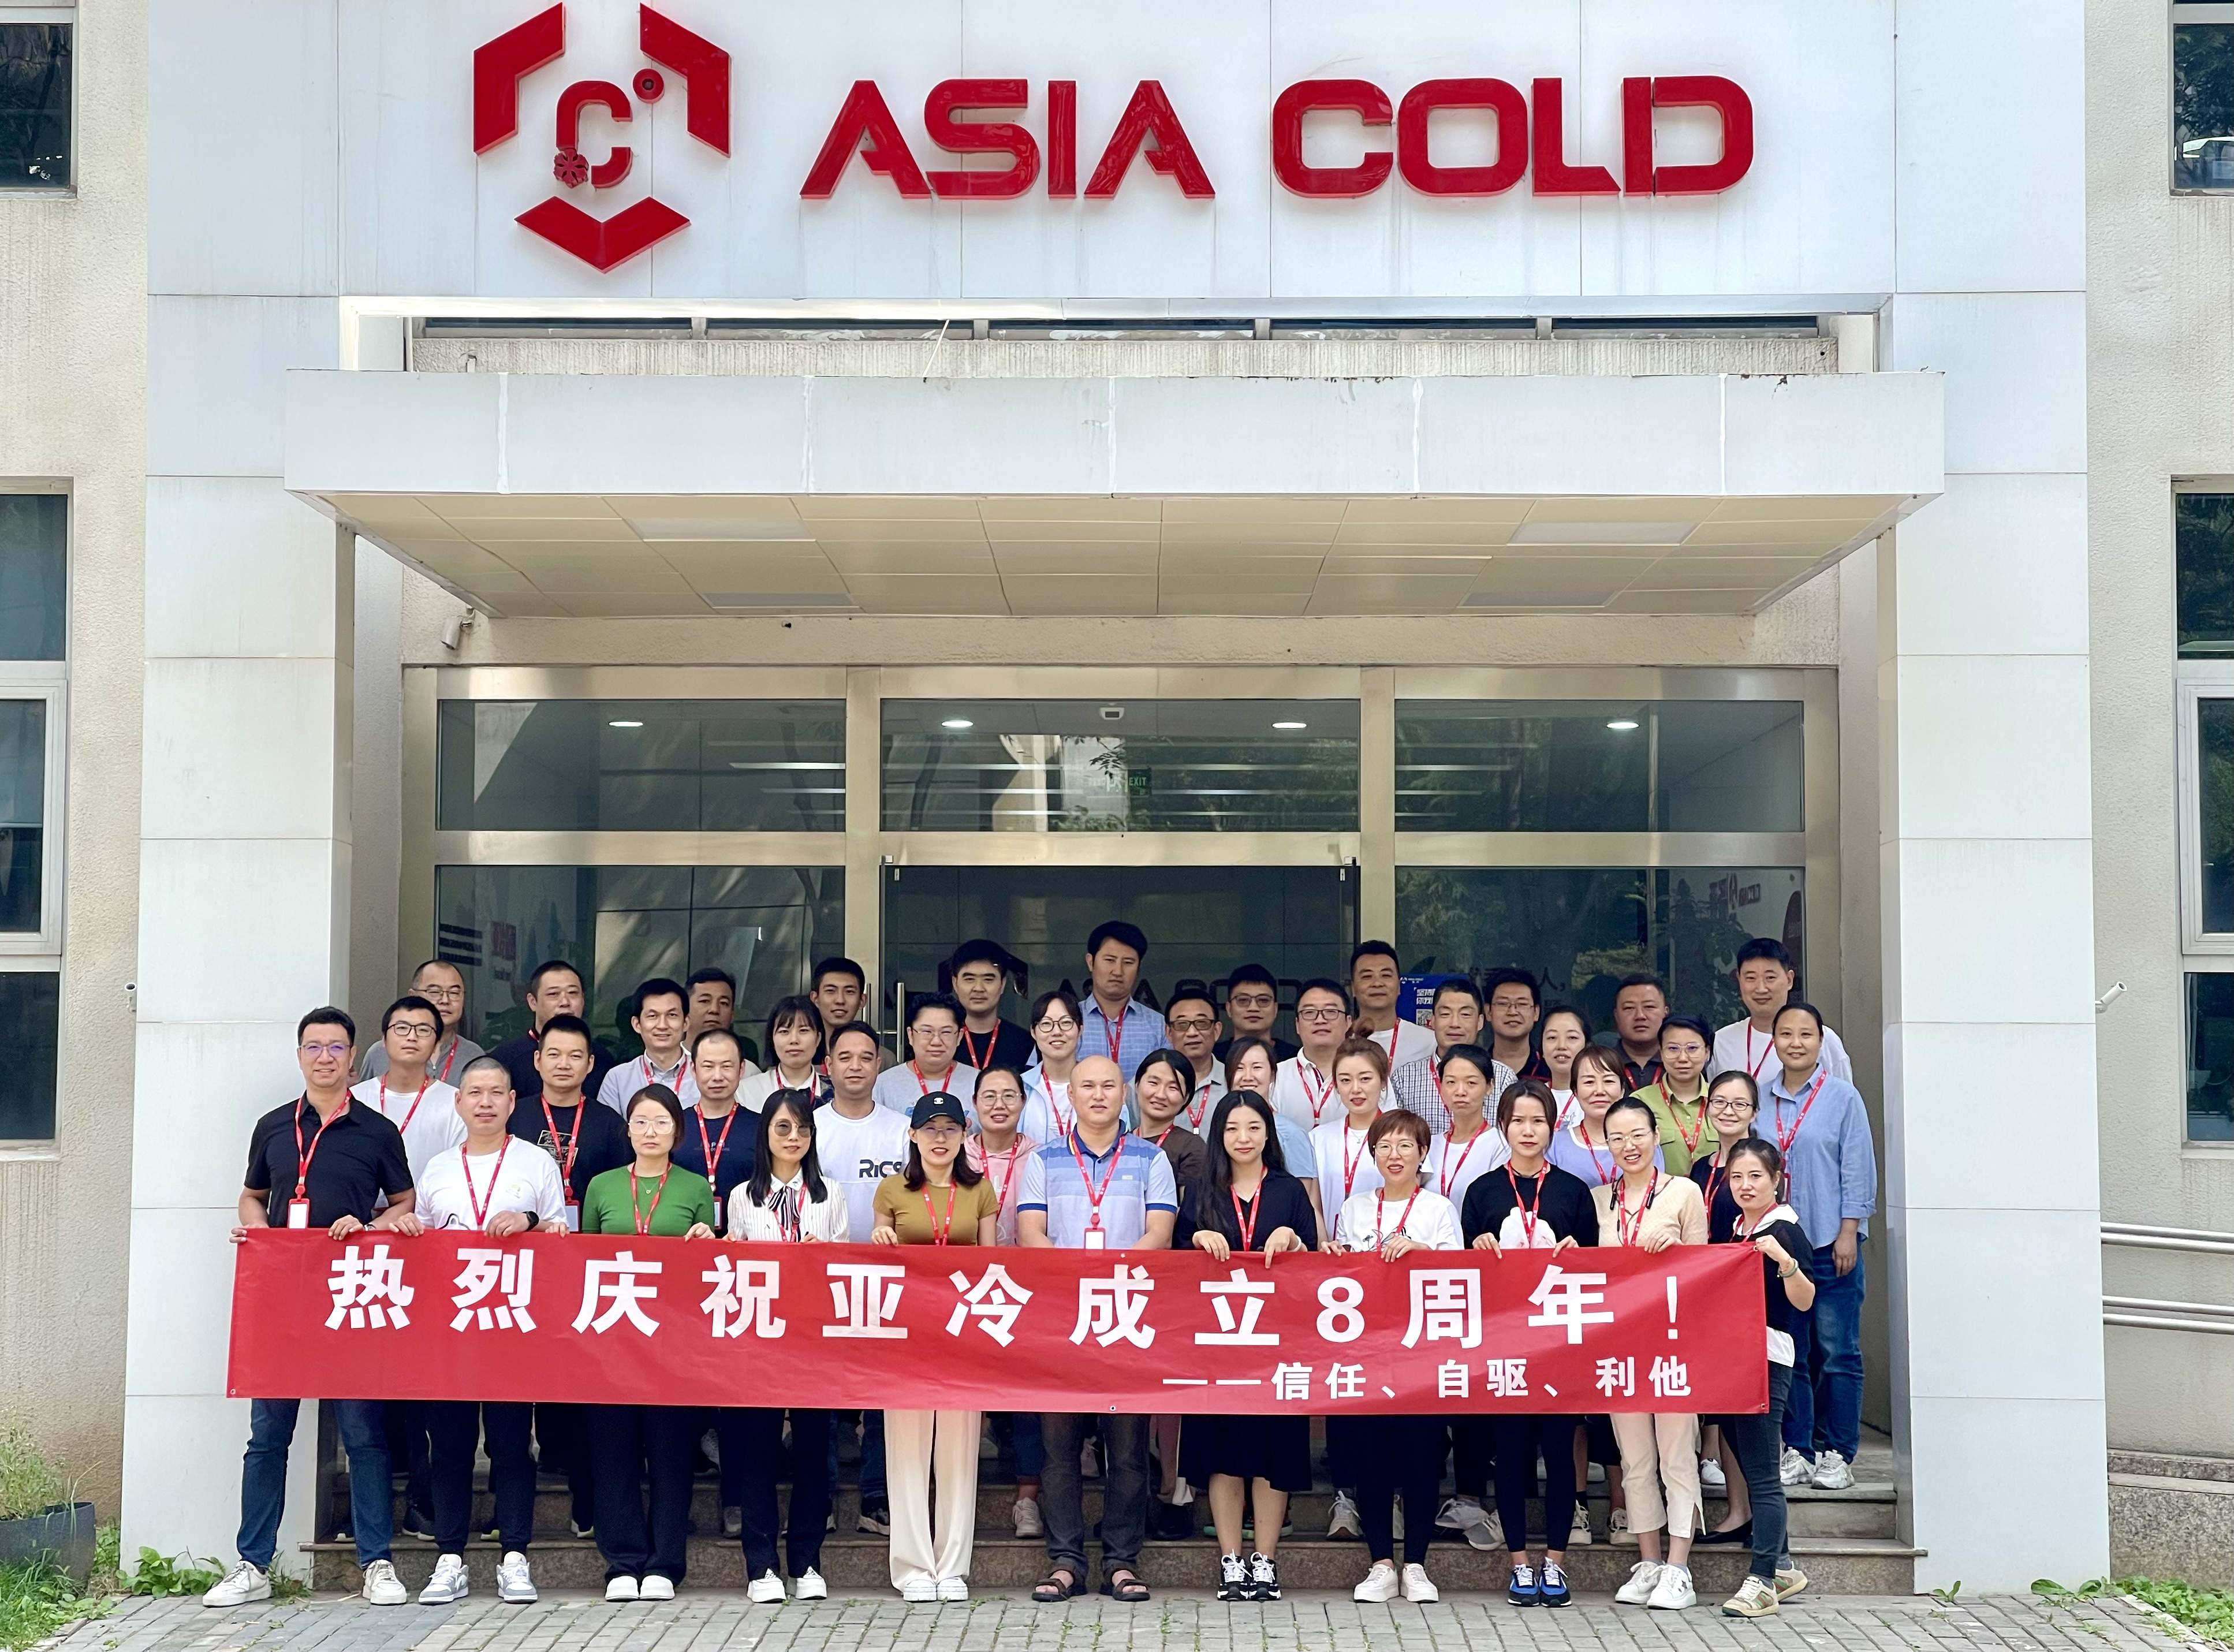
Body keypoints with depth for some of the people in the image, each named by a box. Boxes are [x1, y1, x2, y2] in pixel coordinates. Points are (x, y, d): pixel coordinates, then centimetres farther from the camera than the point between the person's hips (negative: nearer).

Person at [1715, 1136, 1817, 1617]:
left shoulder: (1785, 1229, -9)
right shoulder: (1736, 1230, 14)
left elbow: (1804, 1301, -17)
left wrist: (1786, 1260, -32)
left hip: (1768, 1356, -8)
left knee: (1762, 1475, -7)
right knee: (1751, 1468, 13)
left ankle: (1761, 1581, -4)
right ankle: (1781, 1568, 23)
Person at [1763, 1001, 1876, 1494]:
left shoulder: (1843, 1098, -1)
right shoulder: (1760, 1102, 7)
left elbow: (1858, 1170, -2)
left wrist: (1849, 1233, -7)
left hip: (1831, 1245, -3)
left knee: (1837, 1352, 0)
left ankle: (1836, 1454, 9)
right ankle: (1796, 1450, 15)